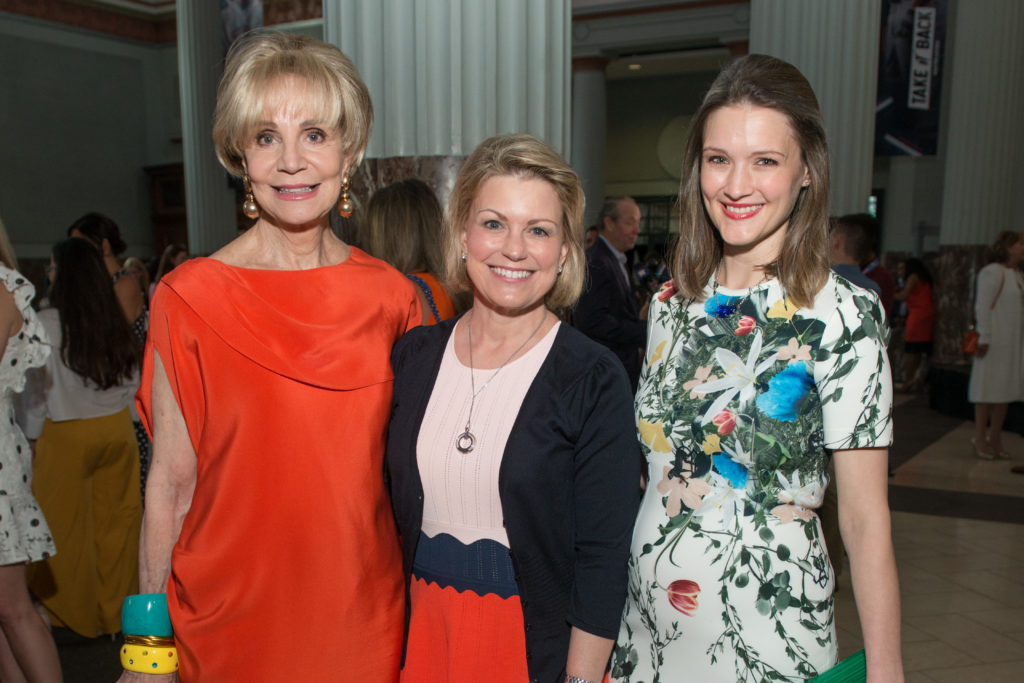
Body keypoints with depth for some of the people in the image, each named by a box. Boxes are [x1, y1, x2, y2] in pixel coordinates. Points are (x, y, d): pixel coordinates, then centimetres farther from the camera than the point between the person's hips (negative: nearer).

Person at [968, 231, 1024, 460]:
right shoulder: (993, 272, -9)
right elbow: (983, 306, -14)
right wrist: (984, 337, -18)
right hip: (995, 343, -8)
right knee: (988, 388, -3)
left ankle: (995, 438, 17)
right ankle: (980, 438, 6)